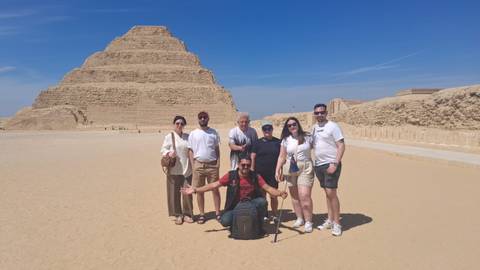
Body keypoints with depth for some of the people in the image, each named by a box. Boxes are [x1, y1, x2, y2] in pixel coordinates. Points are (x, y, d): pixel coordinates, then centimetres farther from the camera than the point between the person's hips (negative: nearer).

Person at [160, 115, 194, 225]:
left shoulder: (187, 137, 11)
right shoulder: (169, 136, 2)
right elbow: (163, 149, 1)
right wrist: (168, 153, -21)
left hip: (186, 169, 2)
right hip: (174, 170, -2)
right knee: (174, 193, 2)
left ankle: (187, 214, 18)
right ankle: (178, 215, 16)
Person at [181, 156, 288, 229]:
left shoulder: (256, 177, -5)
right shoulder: (231, 176, -7)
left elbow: (267, 188, -9)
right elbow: (214, 185, -6)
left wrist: (279, 193, -29)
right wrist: (195, 190, -12)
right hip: (234, 207, 0)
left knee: (262, 201, -27)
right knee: (225, 221, -26)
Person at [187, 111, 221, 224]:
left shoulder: (213, 132, 6)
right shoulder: (193, 134, 3)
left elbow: (217, 149, 8)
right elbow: (190, 151, 3)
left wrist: (218, 162, -2)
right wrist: (193, 165, -4)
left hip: (212, 165, 0)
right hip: (198, 165, 0)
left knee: (215, 189, 4)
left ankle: (217, 213, 14)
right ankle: (202, 214, 17)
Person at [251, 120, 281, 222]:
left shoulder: (277, 142, 5)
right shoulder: (258, 142, 3)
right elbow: (253, 157, 2)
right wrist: (252, 172, -4)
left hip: (273, 174, 0)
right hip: (260, 174, 0)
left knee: (273, 196, 4)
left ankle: (274, 216, 18)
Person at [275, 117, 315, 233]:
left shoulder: (307, 137, 1)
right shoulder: (285, 140, 6)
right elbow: (282, 157, 7)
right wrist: (277, 170, -1)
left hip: (305, 168, -3)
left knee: (305, 196, -11)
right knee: (294, 196, 8)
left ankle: (308, 221, 2)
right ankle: (299, 219, 23)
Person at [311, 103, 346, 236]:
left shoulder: (333, 126, -8)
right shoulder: (314, 127, 12)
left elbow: (341, 146, -12)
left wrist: (335, 164, -19)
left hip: (331, 164, -6)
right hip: (318, 165, 6)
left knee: (331, 193, -8)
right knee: (327, 193, 13)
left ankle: (337, 223, 3)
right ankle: (330, 220, 22)